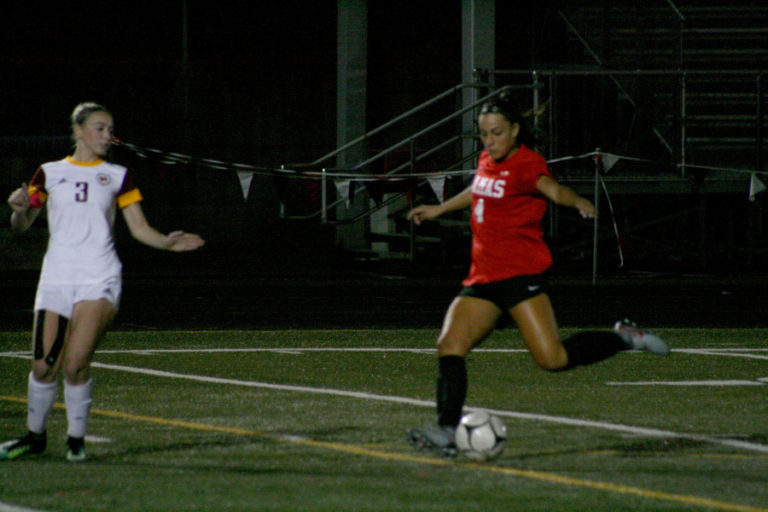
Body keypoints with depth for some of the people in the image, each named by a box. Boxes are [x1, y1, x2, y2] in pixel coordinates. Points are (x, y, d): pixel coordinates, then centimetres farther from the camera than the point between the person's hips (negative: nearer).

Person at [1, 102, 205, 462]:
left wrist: (167, 242, -9)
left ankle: (76, 439, 0)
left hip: (99, 281, -1)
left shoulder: (116, 176, 10)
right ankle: (35, 436, 20)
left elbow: (139, 228, 9)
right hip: (56, 280, 1)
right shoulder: (50, 174, 10)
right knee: (44, 366, 0)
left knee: (75, 364, -15)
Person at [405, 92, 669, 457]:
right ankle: (447, 431, -7)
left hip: (522, 273, -8)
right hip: (484, 276, 8)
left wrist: (577, 202, -52)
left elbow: (550, 188, -30)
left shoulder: (525, 163, -9)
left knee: (552, 358, -19)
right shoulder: (487, 161, 15)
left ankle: (624, 338, 2)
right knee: (449, 347, -8)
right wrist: (440, 209, 50)